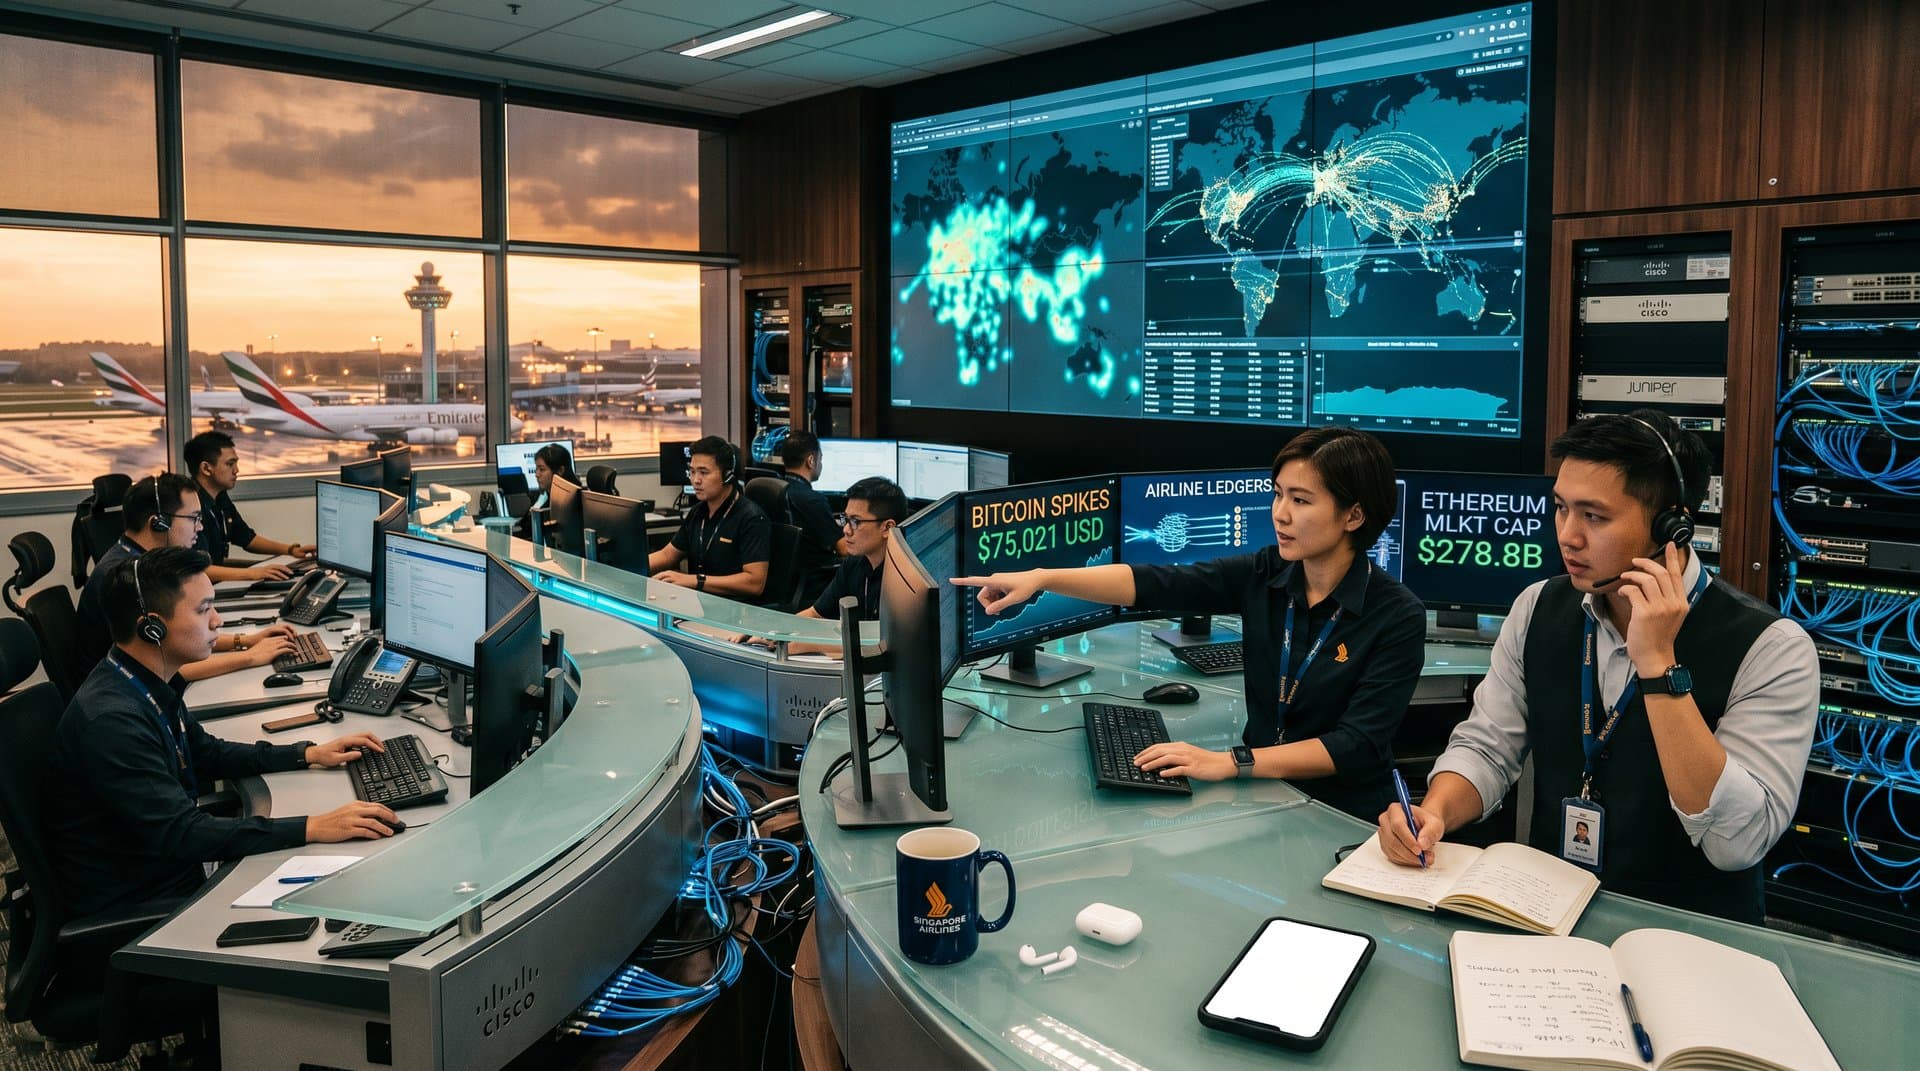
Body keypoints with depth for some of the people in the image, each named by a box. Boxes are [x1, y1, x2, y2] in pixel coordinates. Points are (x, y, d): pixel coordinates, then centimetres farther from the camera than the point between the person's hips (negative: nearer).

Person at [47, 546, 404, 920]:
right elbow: (180, 833, -29)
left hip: (174, 870, 8)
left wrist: (308, 754, 9)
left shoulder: (150, 682, 2)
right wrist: (312, 828, -32)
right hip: (133, 906, -8)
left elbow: (206, 753, 19)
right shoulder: (111, 721, -27)